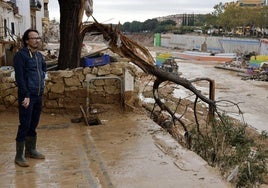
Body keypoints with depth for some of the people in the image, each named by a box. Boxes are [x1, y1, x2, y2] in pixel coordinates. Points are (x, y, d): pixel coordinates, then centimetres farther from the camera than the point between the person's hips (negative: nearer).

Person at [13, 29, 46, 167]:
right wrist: (26, 95, -19)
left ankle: (30, 150, 28)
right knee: (24, 126, -4)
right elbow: (19, 77, -16)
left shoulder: (39, 55, 11)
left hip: (39, 95, 7)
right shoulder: (21, 55, -11)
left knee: (33, 125, 15)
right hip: (27, 96, -7)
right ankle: (19, 156, 6)